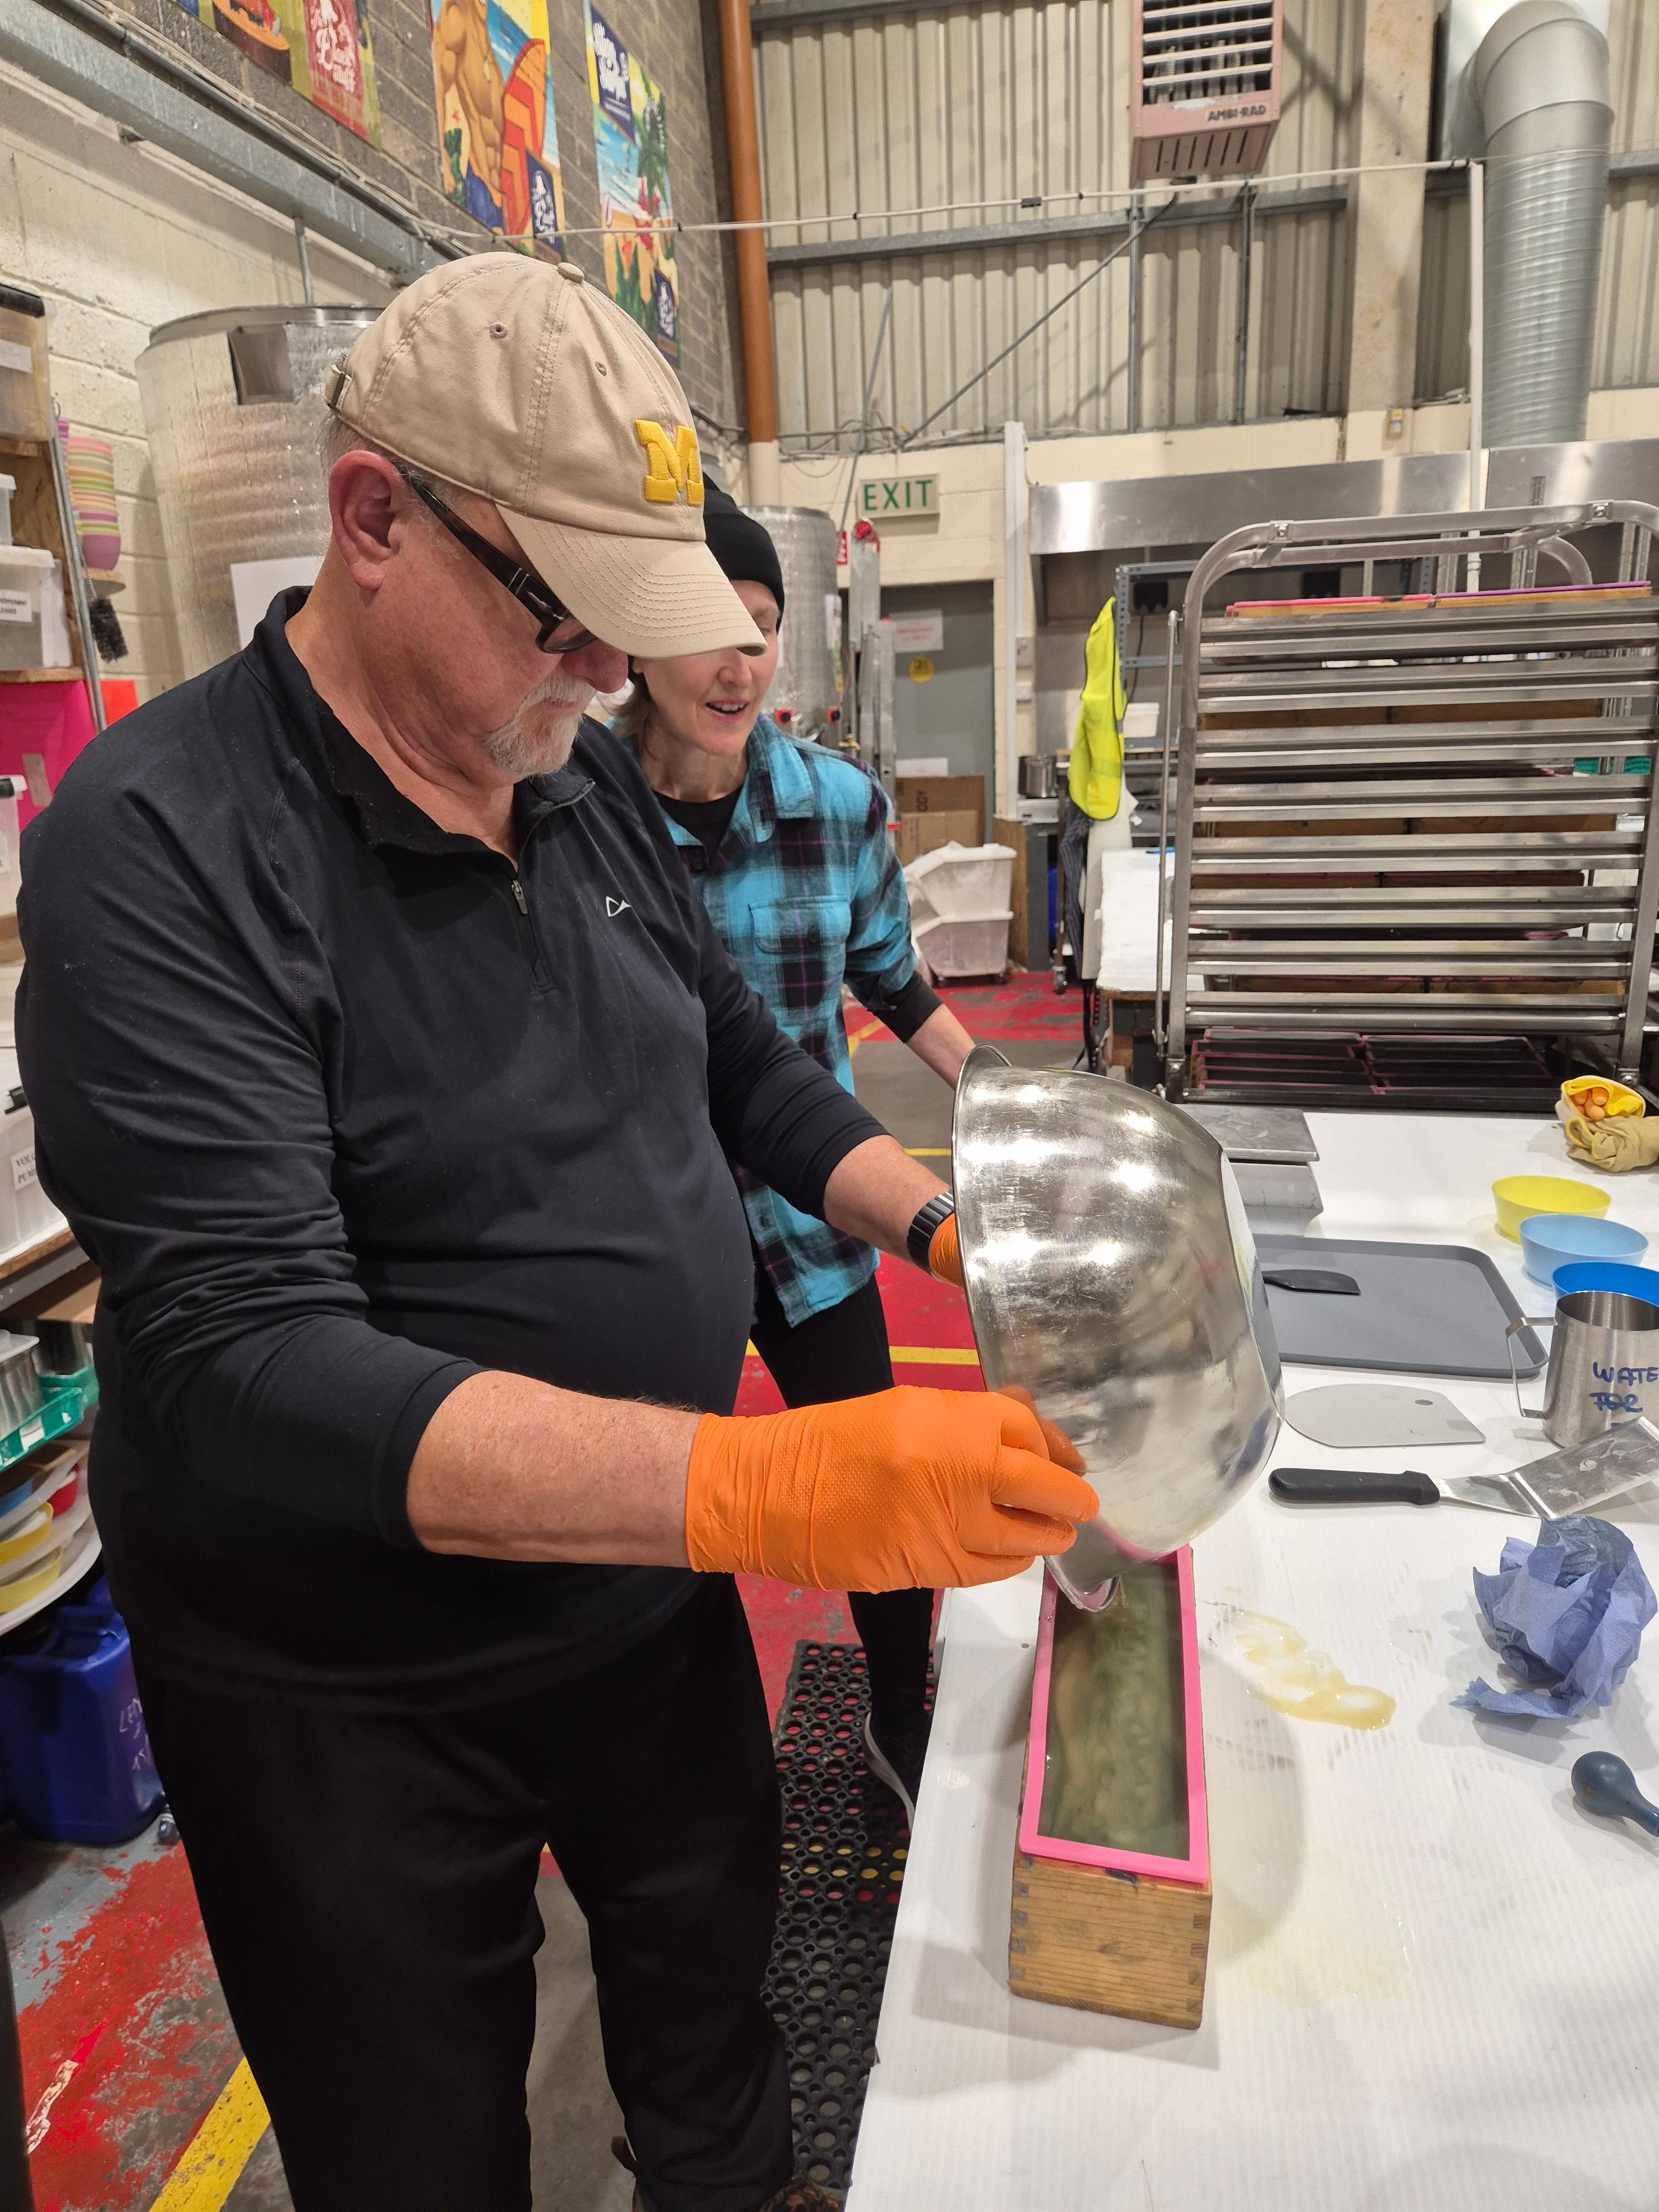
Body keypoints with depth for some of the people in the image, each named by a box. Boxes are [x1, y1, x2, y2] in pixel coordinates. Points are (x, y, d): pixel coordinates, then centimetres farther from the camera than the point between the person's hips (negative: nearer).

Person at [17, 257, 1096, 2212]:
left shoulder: (591, 784, -2)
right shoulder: (162, 842, -23)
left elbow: (742, 1068, 9)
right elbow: (248, 1368, -32)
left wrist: (944, 1226, -8)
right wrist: (762, 1487, -42)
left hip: (648, 1590, 6)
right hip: (349, 1699, -5)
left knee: (711, 1978, 29)